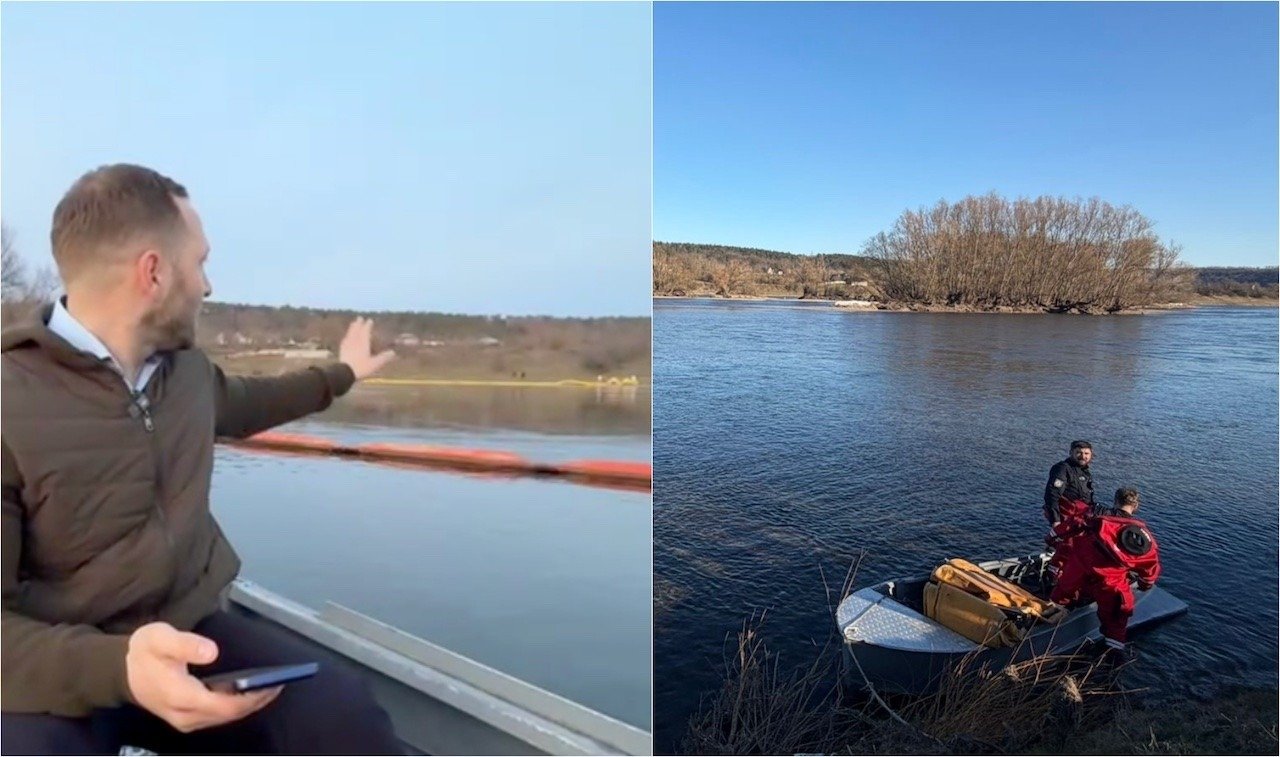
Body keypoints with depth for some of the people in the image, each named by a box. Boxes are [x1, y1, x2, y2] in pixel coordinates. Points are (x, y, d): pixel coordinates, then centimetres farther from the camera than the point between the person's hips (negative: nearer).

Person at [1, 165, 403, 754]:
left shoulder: (184, 366, 4)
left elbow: (241, 406, 29)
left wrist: (342, 373, 39)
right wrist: (116, 666, -38)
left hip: (191, 633, 5)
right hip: (60, 673, -4)